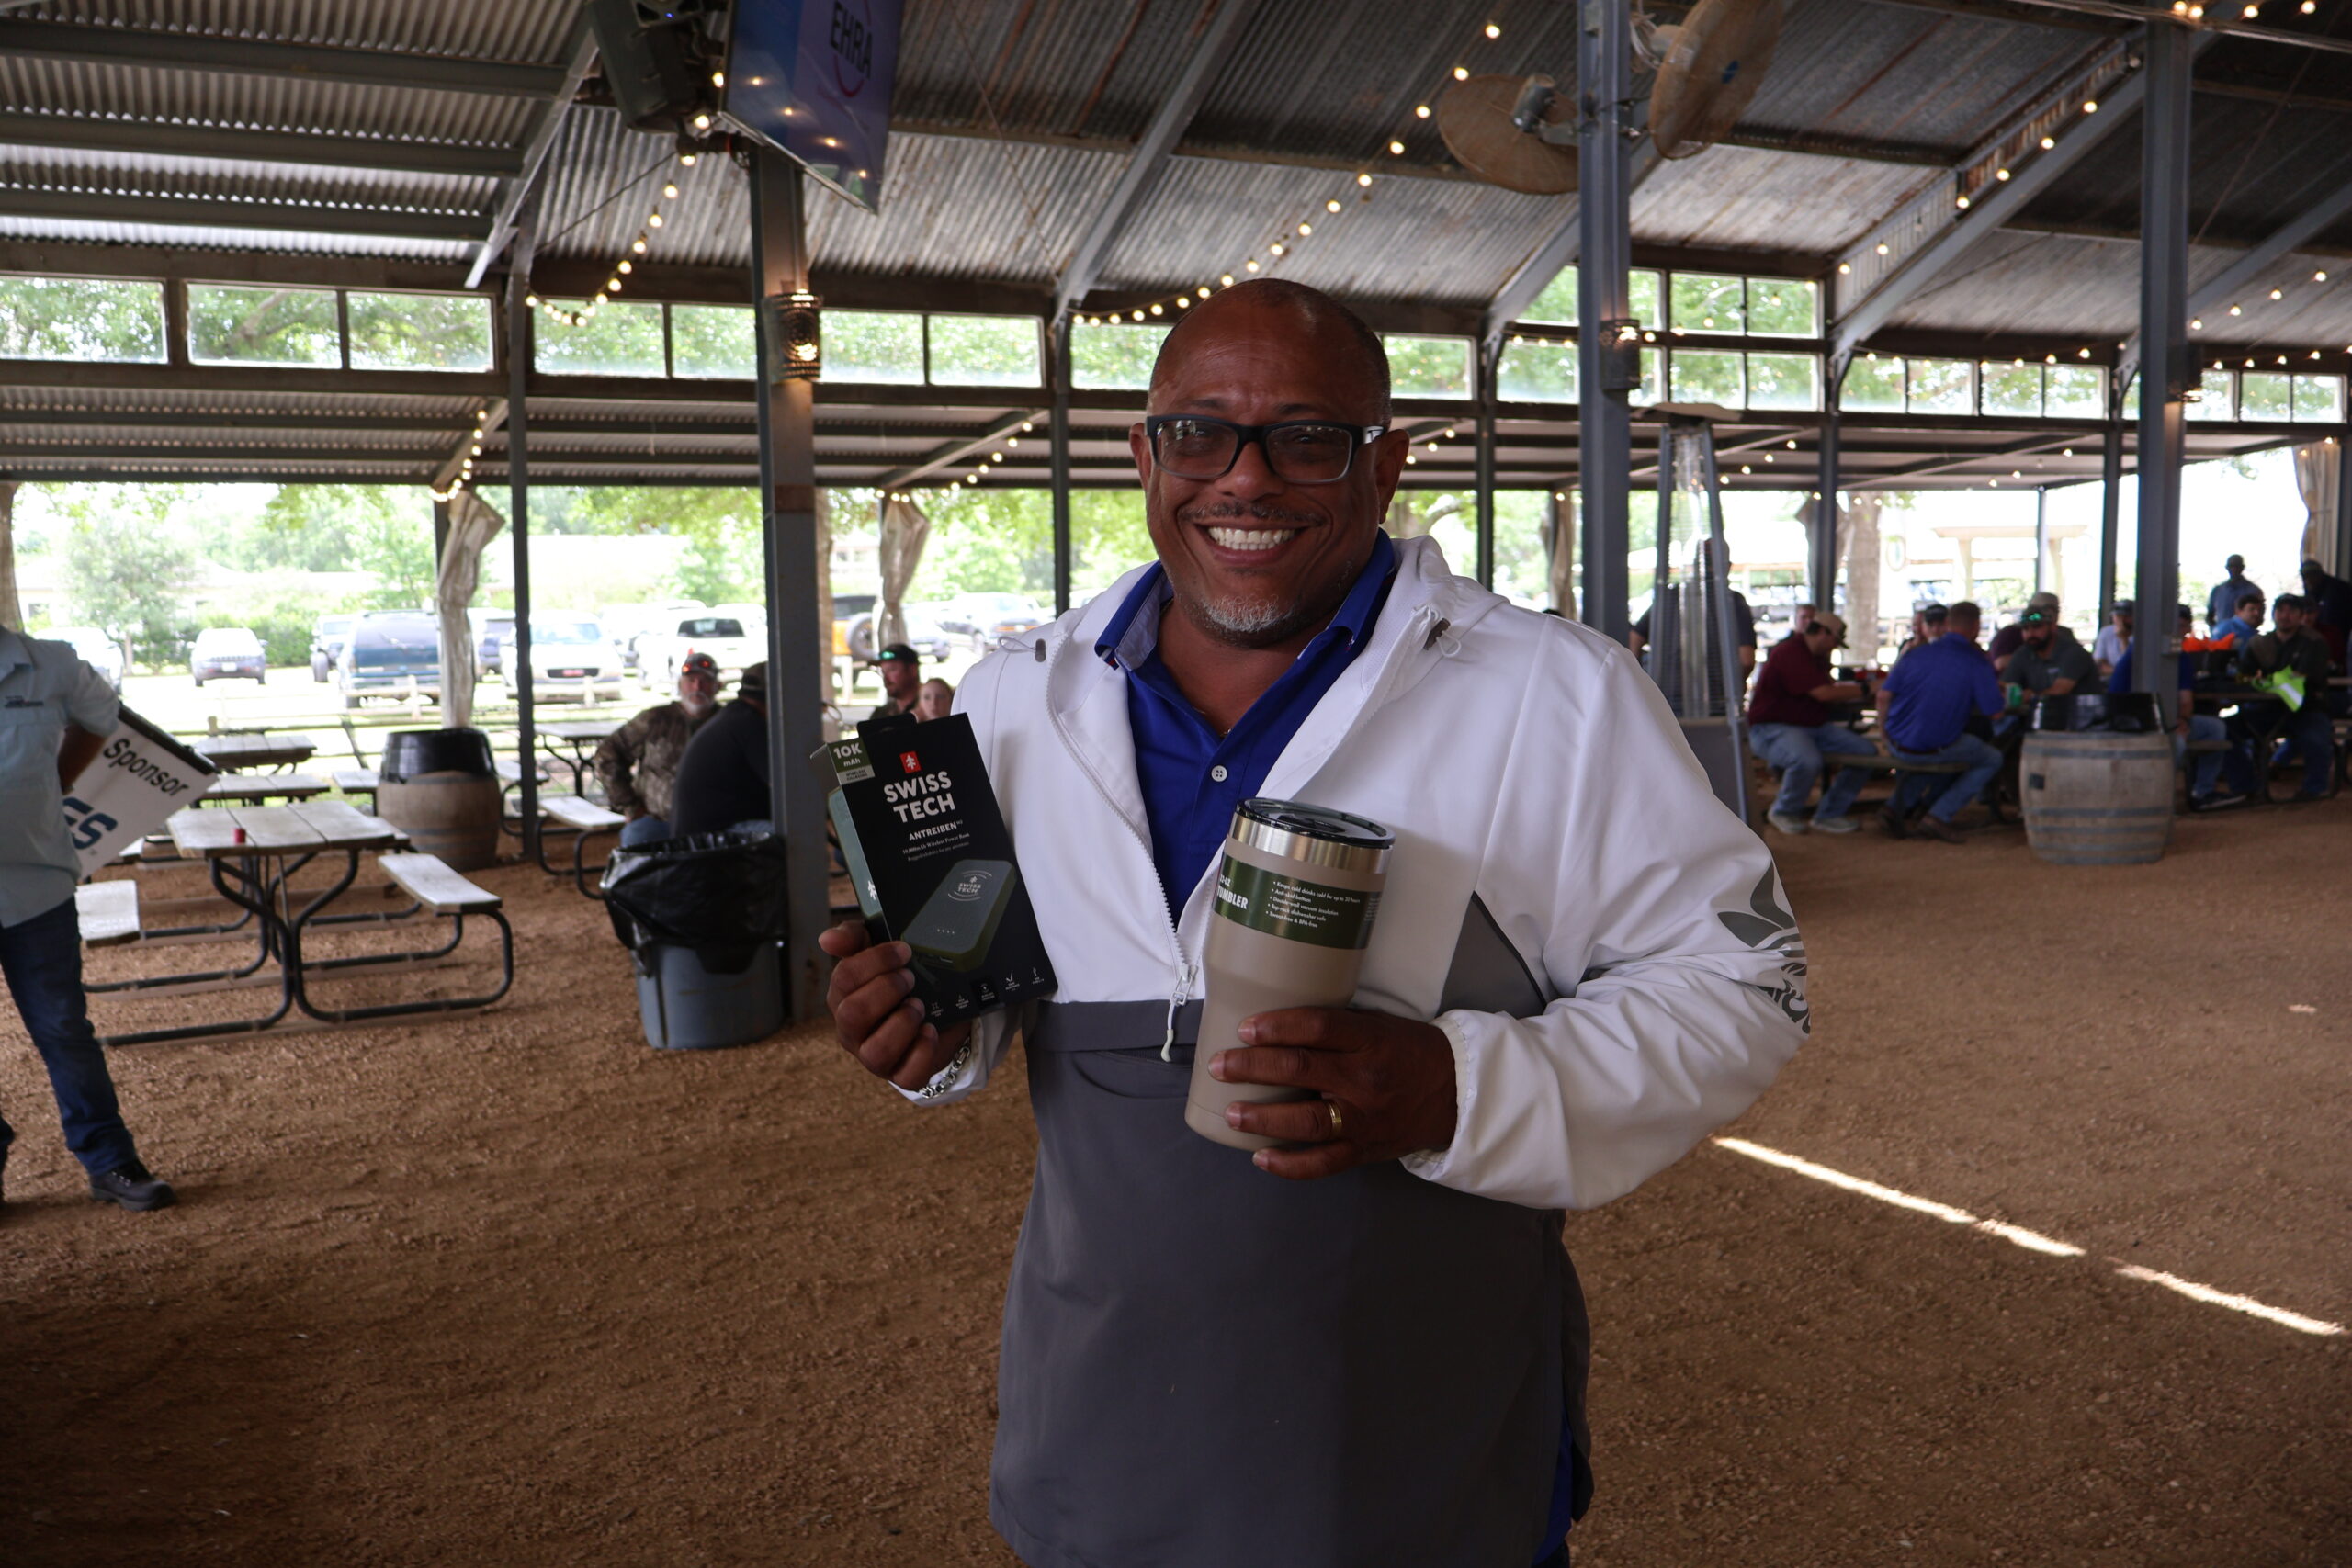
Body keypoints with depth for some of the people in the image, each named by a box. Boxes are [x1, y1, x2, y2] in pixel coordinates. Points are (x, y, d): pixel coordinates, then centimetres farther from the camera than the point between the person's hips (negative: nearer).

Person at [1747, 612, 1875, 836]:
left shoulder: (1814, 657, 20)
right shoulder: (1791, 653, -16)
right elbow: (1823, 693, -20)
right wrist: (1864, 690, -11)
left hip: (1814, 725, 10)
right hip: (1773, 727, -10)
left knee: (1867, 752, -7)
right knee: (1807, 761, -41)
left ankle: (1828, 814, 1)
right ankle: (1783, 812, -10)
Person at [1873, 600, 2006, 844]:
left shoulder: (1915, 654, 2)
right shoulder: (1977, 663, -7)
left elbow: (1884, 696, 0)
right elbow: (1993, 712, -4)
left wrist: (1886, 732, 14)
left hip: (1897, 745, 5)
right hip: (1936, 748, -5)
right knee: (1992, 759, 21)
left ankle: (1895, 808, 19)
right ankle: (1940, 815, 7)